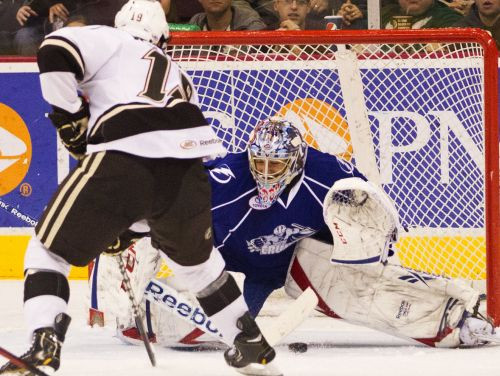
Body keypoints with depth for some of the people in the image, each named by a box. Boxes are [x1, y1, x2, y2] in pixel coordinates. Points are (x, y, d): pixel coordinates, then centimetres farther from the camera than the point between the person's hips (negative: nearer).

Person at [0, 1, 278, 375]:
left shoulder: (111, 40, 19)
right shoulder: (178, 76, 37)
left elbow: (56, 51, -2)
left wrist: (71, 117, 8)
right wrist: (131, 225, 39)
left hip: (124, 159, -6)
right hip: (187, 171, 6)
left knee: (48, 251, 6)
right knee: (193, 255, 35)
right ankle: (250, 342, 41)